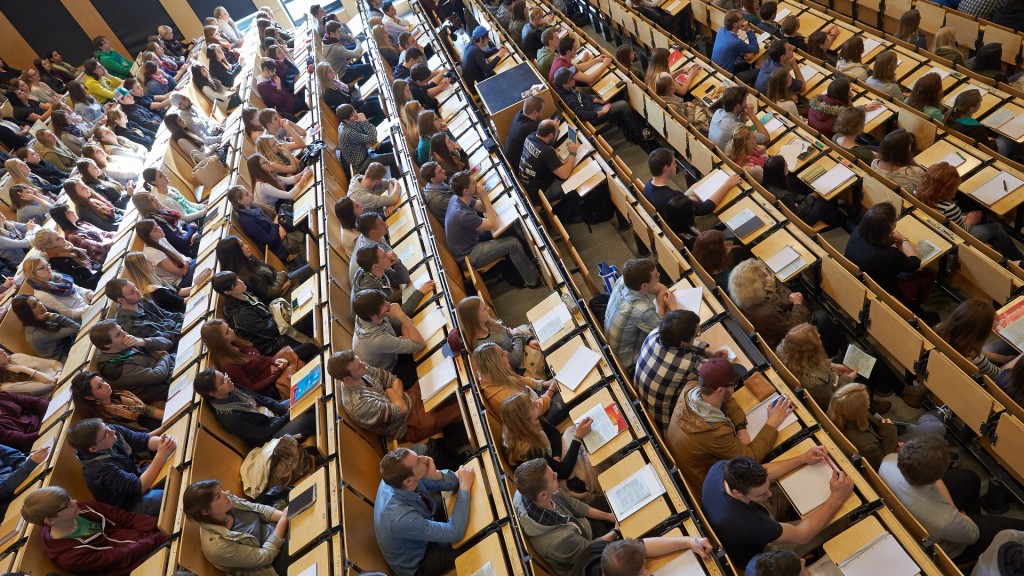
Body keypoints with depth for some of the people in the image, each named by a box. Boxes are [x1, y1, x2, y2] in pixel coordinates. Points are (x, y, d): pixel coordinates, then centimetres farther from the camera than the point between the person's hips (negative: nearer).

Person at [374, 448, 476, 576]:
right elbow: (455, 533, -32)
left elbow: (453, 481, -14)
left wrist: (435, 475, -36)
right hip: (415, 565, -6)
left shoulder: (396, 478, -23)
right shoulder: (401, 518, -43)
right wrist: (464, 487, -26)